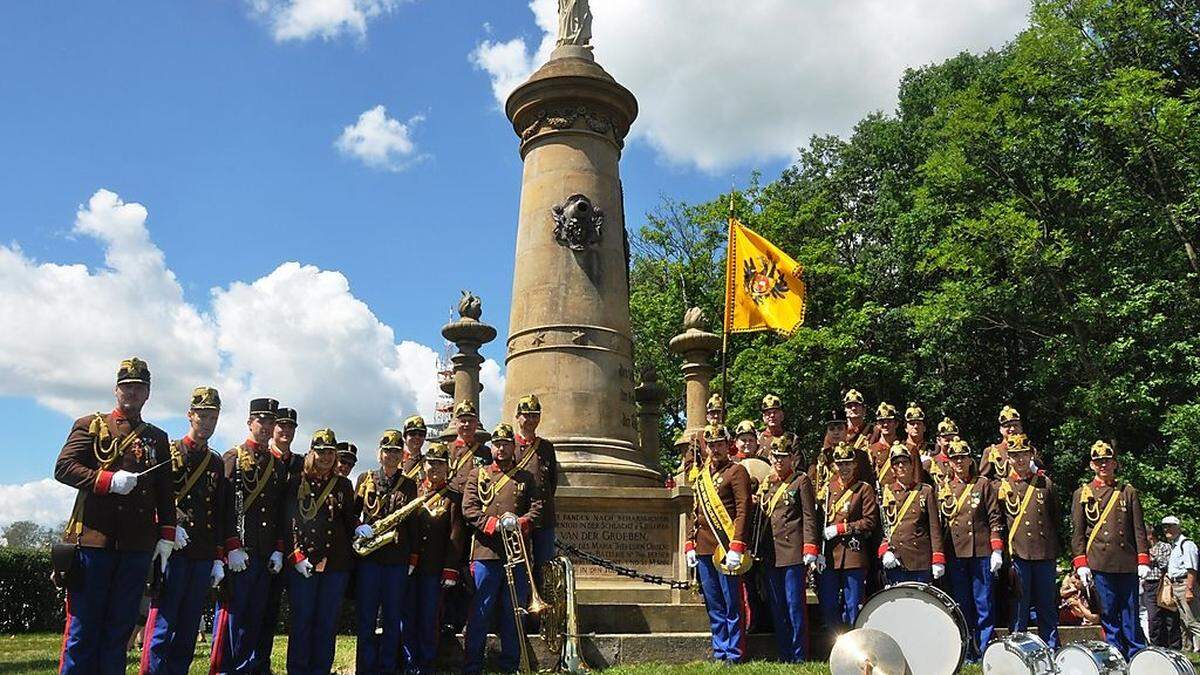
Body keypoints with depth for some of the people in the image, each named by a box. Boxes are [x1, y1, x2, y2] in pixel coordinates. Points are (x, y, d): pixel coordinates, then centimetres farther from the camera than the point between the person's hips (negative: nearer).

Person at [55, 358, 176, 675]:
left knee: (121, 626, 8)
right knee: (83, 625, 1)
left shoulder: (158, 438, 16)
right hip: (94, 539, -3)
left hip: (138, 547, 3)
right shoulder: (91, 425, 9)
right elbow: (63, 467, -4)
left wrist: (166, 536, 5)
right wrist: (108, 480, -17)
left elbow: (166, 493, 14)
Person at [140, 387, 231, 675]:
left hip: (204, 558, 5)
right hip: (173, 551, -5)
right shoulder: (168, 452, 3)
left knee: (189, 628, 9)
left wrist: (219, 559, 12)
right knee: (163, 622, -6)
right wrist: (169, 526, -20)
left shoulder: (217, 464, 16)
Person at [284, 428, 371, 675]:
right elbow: (289, 522, -2)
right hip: (302, 564, -2)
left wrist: (358, 527, -9)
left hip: (337, 562, 3)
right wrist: (296, 556, -10)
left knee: (328, 621, 7)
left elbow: (349, 517, 13)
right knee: (302, 620, 2)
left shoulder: (344, 484, 10)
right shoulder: (297, 483, 2)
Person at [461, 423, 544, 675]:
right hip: (485, 552, -1)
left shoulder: (527, 477, 14)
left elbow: (538, 510, 4)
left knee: (513, 613, 7)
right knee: (480, 613, 2)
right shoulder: (478, 475, 11)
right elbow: (468, 510, -1)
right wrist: (494, 524, -15)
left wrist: (519, 523, -15)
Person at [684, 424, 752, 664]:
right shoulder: (702, 476, 17)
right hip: (704, 550, 7)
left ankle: (734, 654, 8)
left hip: (726, 548, -7)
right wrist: (690, 545, 11)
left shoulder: (736, 471, -4)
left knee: (731, 605, 0)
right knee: (713, 606, 13)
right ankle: (719, 652, 21)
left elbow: (743, 510, -12)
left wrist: (736, 547, -19)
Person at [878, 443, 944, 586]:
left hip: (921, 561, 0)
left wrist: (938, 560, -3)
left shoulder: (926, 491, 6)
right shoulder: (885, 492, 8)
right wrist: (884, 551, -9)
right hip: (894, 562, 0)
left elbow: (935, 528, 3)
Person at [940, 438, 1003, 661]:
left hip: (981, 552, -2)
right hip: (955, 555, 2)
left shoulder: (983, 484, 5)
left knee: (984, 603, 3)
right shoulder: (944, 489, 10)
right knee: (961, 605, 7)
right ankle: (967, 653, 15)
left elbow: (995, 518, 1)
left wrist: (997, 550, -7)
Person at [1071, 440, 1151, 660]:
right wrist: (1081, 563, -5)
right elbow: (1077, 532, 3)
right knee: (1108, 615, 2)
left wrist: (1143, 560, 1)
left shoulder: (1129, 492, 12)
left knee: (1131, 613, 5)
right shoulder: (1082, 494, 7)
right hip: (1100, 564, -1)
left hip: (1127, 564, 1)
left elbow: (1139, 529, 10)